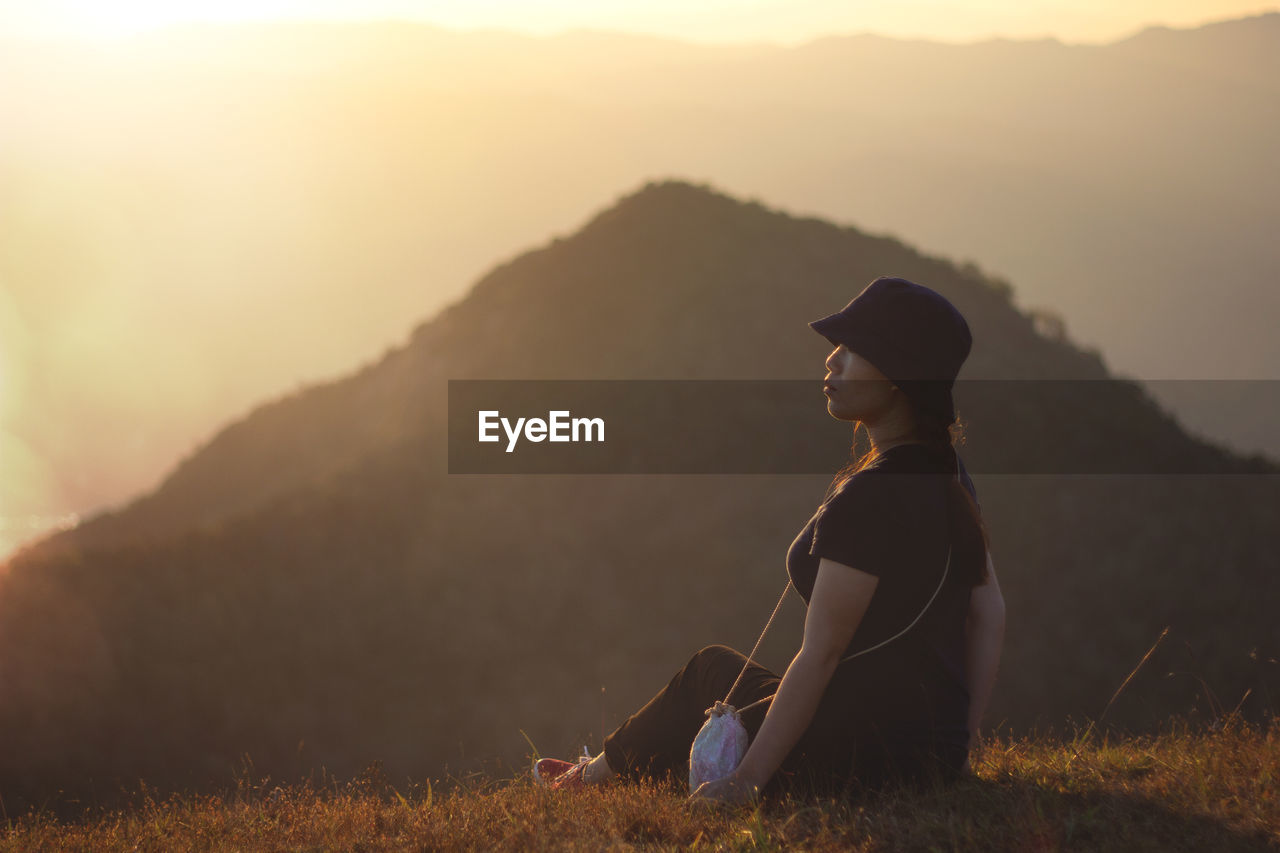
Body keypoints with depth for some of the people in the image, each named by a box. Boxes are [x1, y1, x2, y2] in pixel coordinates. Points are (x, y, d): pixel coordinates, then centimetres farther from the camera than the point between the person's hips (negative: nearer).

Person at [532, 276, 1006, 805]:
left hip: (862, 754, -8)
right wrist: (957, 746, 14)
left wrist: (747, 779, -17)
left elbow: (819, 656, -22)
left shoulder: (867, 499, -23)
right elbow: (989, 612, 10)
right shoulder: (950, 479, 6)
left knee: (710, 675, 20)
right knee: (716, 667, 27)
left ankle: (599, 772, 44)